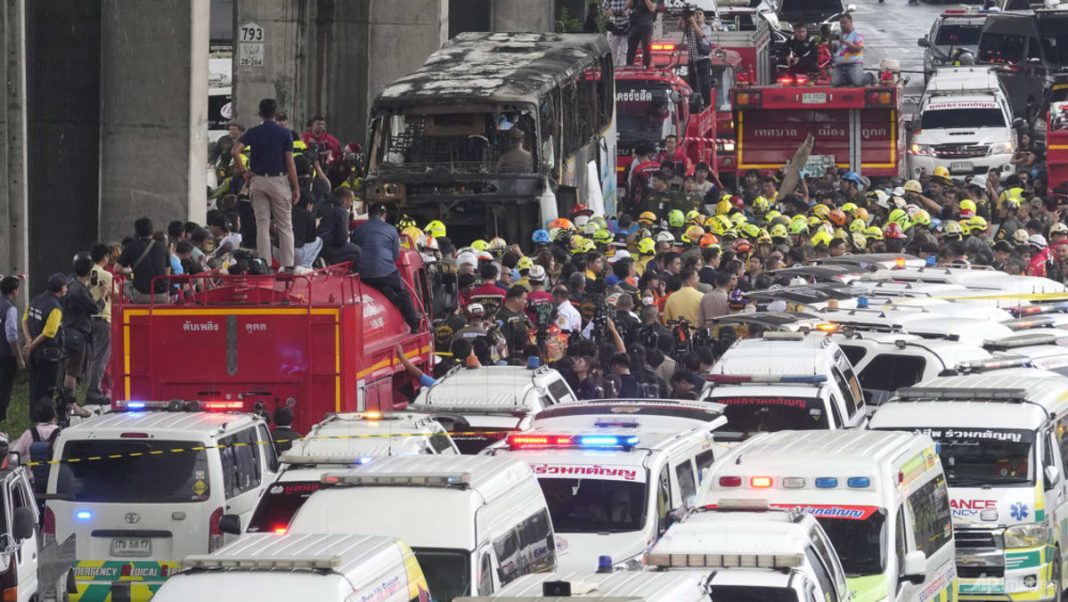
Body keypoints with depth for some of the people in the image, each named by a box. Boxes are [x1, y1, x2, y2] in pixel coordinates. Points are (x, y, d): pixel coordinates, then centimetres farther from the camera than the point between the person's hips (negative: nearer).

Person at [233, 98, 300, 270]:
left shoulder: (252, 133, 2)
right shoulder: (284, 133, -4)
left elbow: (235, 151, -12)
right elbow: (290, 163, -7)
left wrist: (243, 172, -1)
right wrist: (296, 187, -2)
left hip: (258, 180, 2)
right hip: (279, 181, -2)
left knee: (262, 225, 5)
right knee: (285, 226, 4)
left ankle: (264, 264, 2)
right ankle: (287, 265, 1)